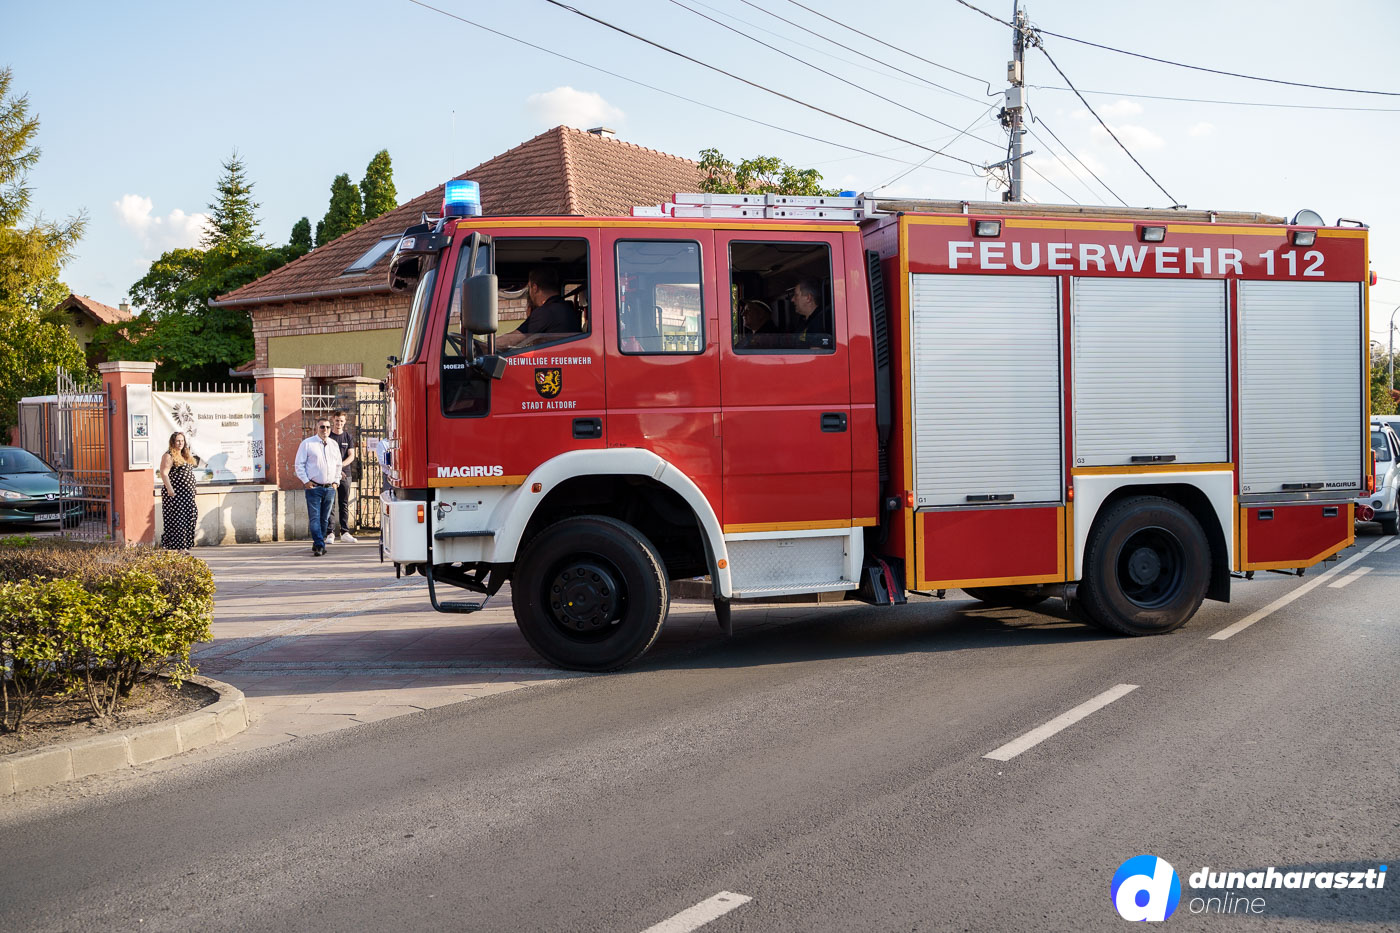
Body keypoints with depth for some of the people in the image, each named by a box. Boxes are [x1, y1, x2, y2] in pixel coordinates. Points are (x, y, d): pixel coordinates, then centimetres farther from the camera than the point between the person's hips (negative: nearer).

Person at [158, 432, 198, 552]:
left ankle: (183, 547, 13)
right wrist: (169, 488, -24)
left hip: (187, 495, 9)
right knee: (175, 520, -8)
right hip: (175, 493, -9)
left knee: (187, 519, 7)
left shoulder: (185, 456, 17)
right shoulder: (168, 456, -9)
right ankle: (173, 547, -7)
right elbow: (164, 473, -17)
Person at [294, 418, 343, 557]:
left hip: (330, 488, 5)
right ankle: (319, 545, -15)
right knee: (315, 518, -11)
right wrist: (306, 481, -9)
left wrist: (336, 481, 12)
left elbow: (338, 465, 23)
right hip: (314, 487, -5)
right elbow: (299, 464, -1)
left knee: (325, 519, 8)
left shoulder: (334, 445, 13)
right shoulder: (307, 444, -1)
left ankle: (317, 544, 17)